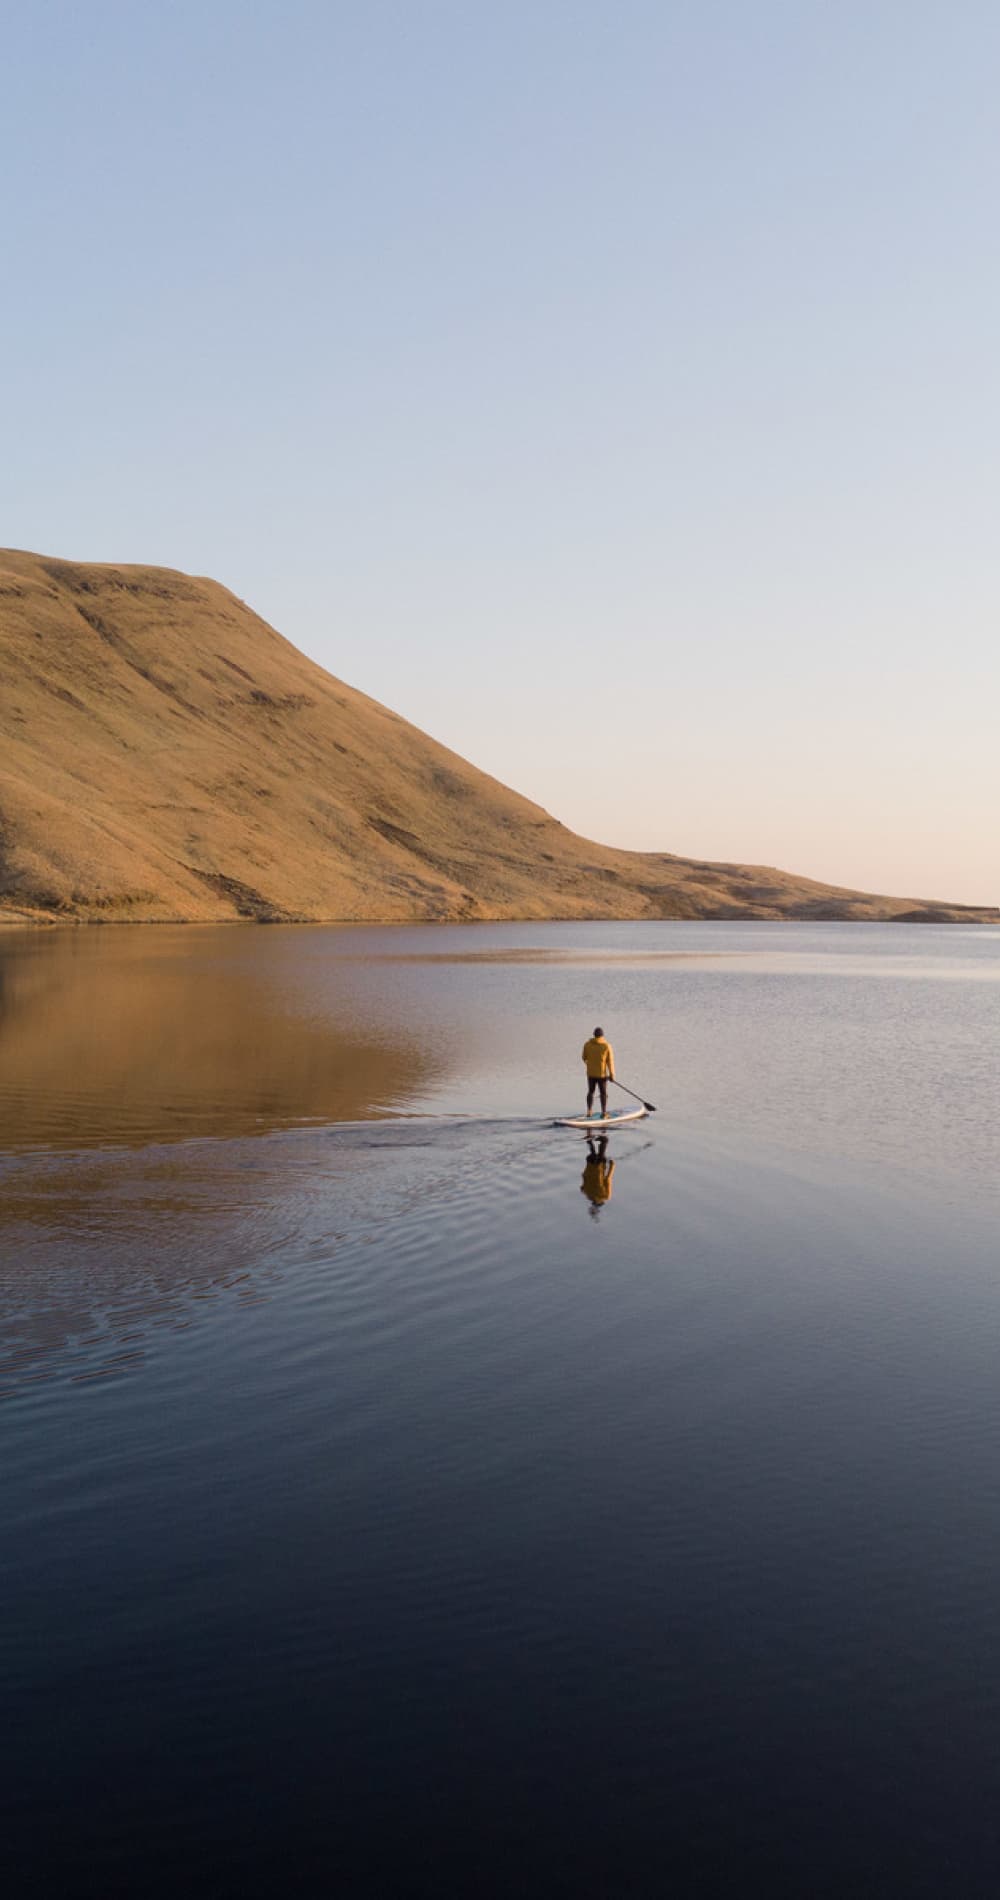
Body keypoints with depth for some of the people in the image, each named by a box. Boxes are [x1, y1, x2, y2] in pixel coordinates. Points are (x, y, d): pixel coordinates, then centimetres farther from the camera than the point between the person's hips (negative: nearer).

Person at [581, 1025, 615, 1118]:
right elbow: (610, 1061, -9)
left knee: (590, 1092, 15)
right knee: (603, 1093, 8)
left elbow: (584, 1058, 7)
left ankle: (589, 1112, 14)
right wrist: (612, 1074, -2)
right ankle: (604, 1112, 9)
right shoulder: (607, 1046, -10)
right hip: (602, 1073, -2)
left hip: (591, 1073, 2)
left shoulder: (587, 1045, -4)